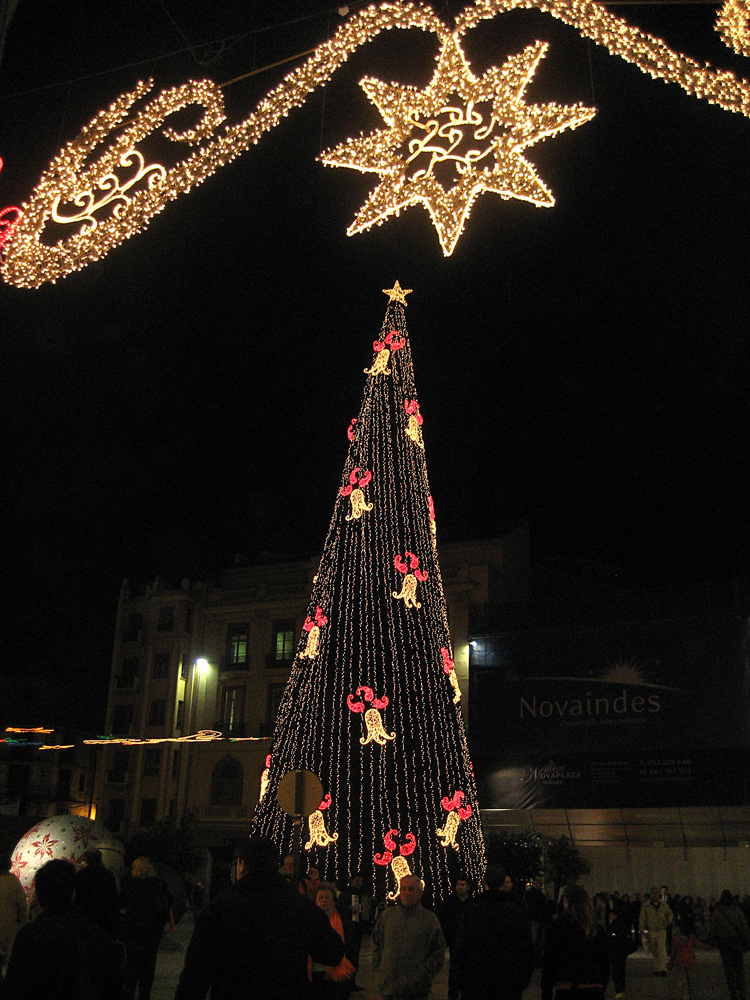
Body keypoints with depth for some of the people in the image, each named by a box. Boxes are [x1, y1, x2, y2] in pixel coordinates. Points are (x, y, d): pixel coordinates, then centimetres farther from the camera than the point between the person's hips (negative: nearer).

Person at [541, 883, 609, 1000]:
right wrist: (601, 990, 22)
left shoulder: (559, 925, -3)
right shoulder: (596, 928, 8)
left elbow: (550, 960, -4)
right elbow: (605, 962, 12)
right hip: (595, 990, 4)